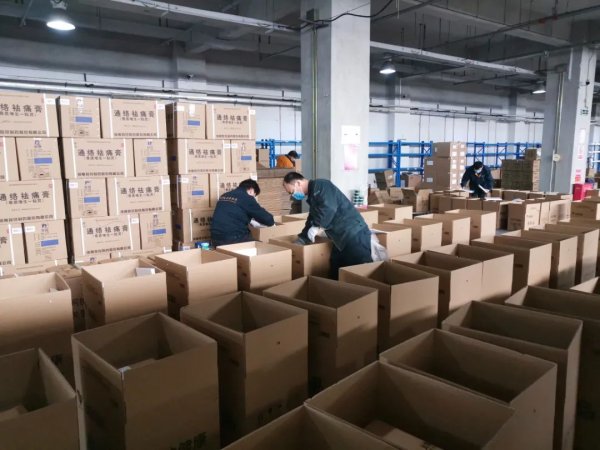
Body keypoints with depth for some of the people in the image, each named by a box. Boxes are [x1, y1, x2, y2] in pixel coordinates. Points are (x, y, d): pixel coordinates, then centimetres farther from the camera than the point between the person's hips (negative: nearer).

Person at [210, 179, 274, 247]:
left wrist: (249, 220, 33)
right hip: (234, 240, -8)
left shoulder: (224, 196, 16)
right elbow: (268, 220, -3)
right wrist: (270, 221, 19)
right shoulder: (247, 198, -6)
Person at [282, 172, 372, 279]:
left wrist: (317, 227, -19)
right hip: (341, 239, 11)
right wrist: (300, 240, 25)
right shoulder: (312, 195, 21)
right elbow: (312, 220, 28)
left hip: (354, 235, -11)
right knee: (336, 274, 12)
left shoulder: (320, 186, -10)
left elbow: (329, 208, -28)